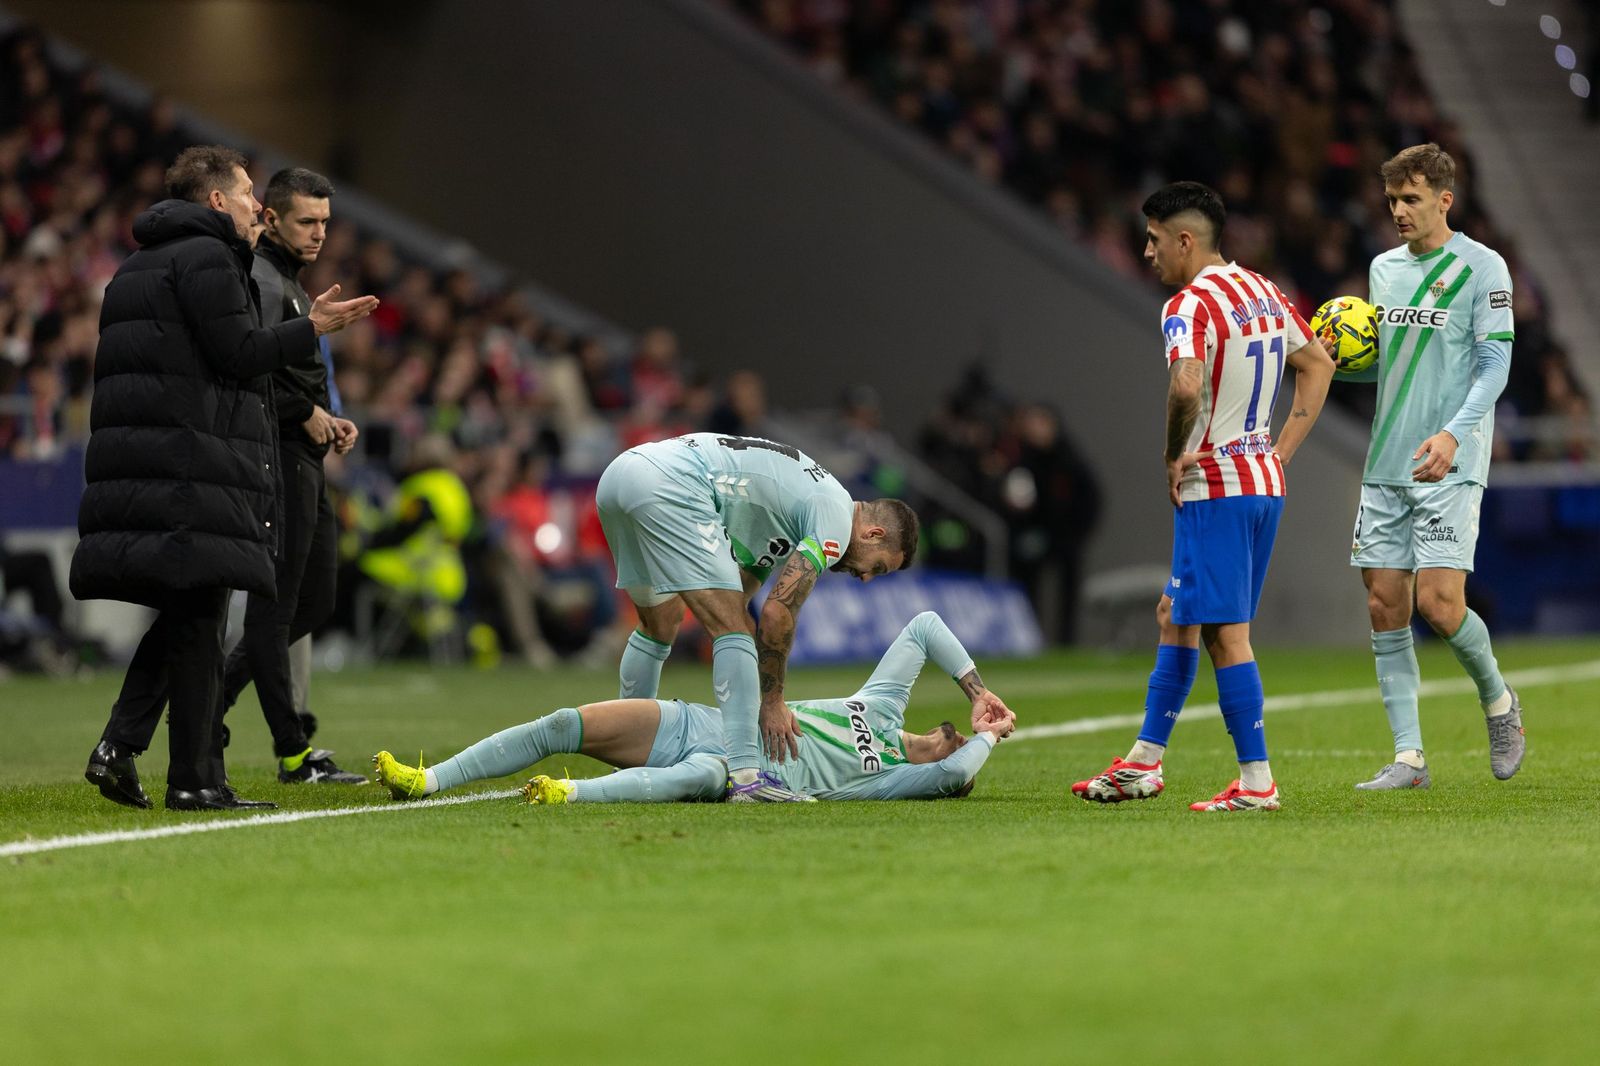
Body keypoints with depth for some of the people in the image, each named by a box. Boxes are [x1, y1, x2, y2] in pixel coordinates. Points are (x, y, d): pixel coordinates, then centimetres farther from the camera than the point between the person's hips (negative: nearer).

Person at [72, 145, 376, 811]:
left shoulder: (136, 267, 23)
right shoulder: (207, 256, -6)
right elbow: (238, 353, -14)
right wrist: (313, 328, -3)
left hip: (133, 462, 9)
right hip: (192, 469, -9)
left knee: (182, 614, 14)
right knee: (199, 617, -6)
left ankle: (118, 746, 2)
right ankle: (195, 780, -5)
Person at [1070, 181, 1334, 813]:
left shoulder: (1190, 305, -16)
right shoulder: (1262, 292, 12)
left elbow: (1186, 387, -33)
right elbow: (1318, 365, 20)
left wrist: (1175, 456, -16)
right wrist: (1280, 451, 16)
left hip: (1216, 486, -9)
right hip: (1263, 481, 10)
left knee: (1225, 632, -5)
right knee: (1176, 616, 18)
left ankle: (1256, 783, -4)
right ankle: (1142, 764, 23)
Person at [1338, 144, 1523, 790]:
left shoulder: (1482, 268, -5)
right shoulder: (1384, 268, 14)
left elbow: (1494, 364, -10)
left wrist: (1453, 433, -24)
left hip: (1451, 467, -6)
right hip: (1386, 467, 6)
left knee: (1439, 604, -14)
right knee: (1385, 609, 0)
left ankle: (1497, 700, 14)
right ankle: (1409, 758, 4)